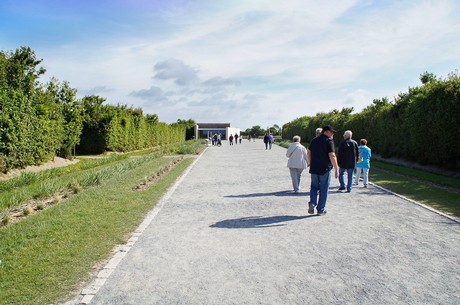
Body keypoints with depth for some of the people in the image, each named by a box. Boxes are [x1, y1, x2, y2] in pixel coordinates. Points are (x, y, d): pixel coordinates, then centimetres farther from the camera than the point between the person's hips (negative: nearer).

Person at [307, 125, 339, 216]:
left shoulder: (314, 140, 10)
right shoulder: (329, 141, -10)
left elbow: (308, 153, 16)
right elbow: (332, 156, -18)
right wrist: (336, 169, -15)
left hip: (314, 169, 5)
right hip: (325, 169, -5)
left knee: (314, 186, 18)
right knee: (323, 190, 6)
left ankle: (312, 203, -3)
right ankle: (321, 210, 12)